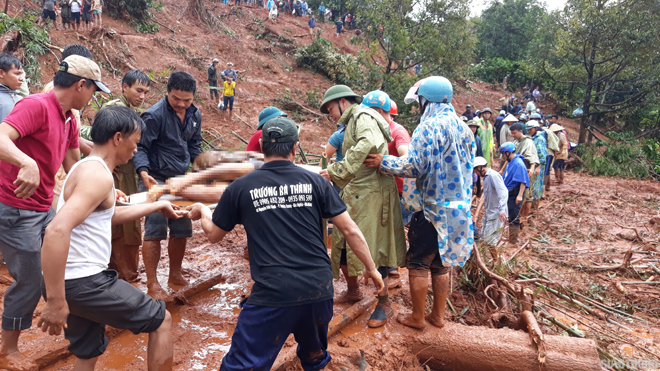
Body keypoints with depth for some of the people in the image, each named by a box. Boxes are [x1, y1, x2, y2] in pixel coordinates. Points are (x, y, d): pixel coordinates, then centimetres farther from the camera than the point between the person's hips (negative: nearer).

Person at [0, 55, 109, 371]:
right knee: (30, 281, 1)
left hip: (44, 209, 9)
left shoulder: (69, 119, 9)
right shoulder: (36, 105, -18)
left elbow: (73, 166, 17)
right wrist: (27, 163, -51)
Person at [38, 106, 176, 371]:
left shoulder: (88, 168, 14)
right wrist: (56, 301, -31)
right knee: (161, 321, 5)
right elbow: (57, 230, -33)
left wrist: (157, 206, 36)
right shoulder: (97, 175, -19)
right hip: (83, 281, -10)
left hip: (77, 279, 10)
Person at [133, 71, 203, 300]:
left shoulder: (195, 115, 6)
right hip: (156, 180, -7)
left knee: (182, 229, 12)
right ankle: (152, 285, 4)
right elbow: (140, 147, -13)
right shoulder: (154, 115, -15)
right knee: (155, 231, -7)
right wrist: (144, 172, -28)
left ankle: (175, 275, 29)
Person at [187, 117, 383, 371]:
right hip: (320, 290, 4)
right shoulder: (315, 182, 2)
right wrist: (371, 268, 17)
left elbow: (214, 235, 15)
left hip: (273, 294, -3)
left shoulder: (241, 187, -1)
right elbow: (351, 231, 3)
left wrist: (202, 211, 36)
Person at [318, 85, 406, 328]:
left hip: (371, 193, -9)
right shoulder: (351, 124, 23)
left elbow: (368, 145, -30)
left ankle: (384, 304, 9)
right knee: (342, 244, 12)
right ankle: (352, 291, 32)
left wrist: (336, 171, -30)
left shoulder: (363, 116, -7)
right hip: (354, 194, 9)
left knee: (372, 249, -5)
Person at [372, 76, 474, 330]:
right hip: (459, 207, 8)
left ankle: (417, 318, 17)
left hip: (432, 207, -8)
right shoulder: (463, 128, 10)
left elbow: (413, 166, -21)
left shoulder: (429, 127, -15)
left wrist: (383, 162, -9)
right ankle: (438, 315, 28)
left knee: (418, 263, 7)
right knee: (442, 262, 18)